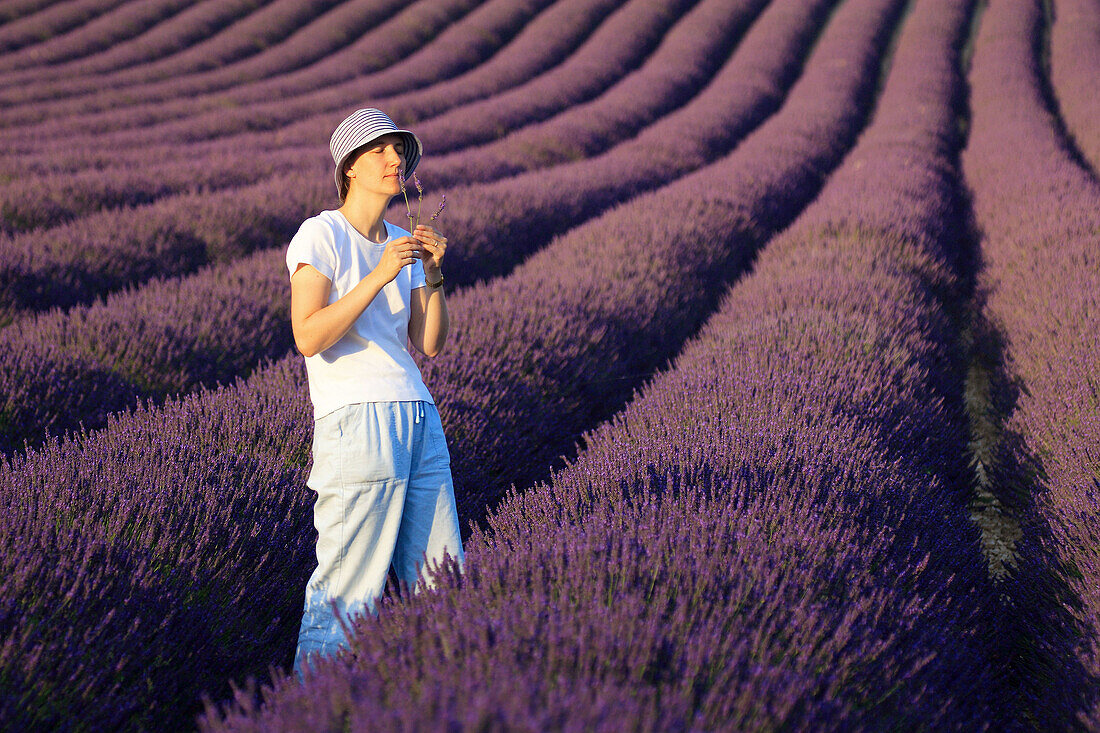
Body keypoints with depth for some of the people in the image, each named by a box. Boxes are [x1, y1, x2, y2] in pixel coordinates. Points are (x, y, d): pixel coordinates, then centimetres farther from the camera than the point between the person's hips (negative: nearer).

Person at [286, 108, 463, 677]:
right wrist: (379, 276, -20)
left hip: (418, 419, 7)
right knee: (348, 585, -7)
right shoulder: (321, 235, -4)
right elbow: (308, 337, -16)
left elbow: (430, 345, 10)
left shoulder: (402, 244, 17)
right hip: (355, 421, -7)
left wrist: (433, 274, -4)